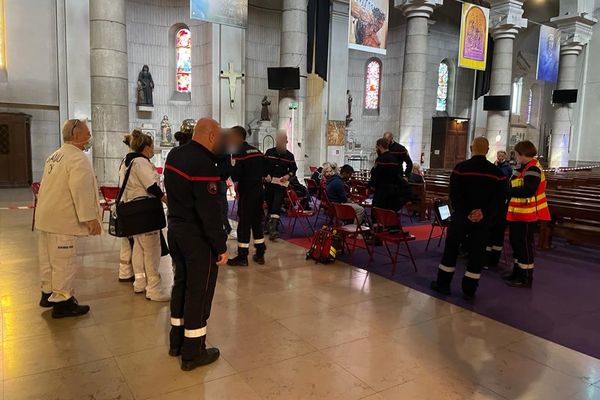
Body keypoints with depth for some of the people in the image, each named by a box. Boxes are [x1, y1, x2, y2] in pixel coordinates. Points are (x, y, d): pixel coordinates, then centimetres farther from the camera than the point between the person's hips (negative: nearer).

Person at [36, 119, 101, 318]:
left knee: (48, 257, 19)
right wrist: (90, 218, -20)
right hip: (62, 219, -10)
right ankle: (61, 301, 8)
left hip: (46, 216, 10)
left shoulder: (54, 156, 15)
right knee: (64, 261, -1)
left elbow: (51, 187, 18)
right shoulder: (78, 158, -16)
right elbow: (81, 190, -24)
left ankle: (48, 292, 32)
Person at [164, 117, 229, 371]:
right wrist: (221, 246, -19)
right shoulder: (203, 163, -23)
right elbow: (210, 211, -26)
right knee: (199, 290, 3)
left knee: (181, 282, 20)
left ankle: (176, 341, 35)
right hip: (197, 237, -9)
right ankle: (193, 352, 16)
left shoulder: (174, 155, 6)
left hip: (175, 229, 9)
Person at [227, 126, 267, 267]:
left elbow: (235, 175, -18)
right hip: (259, 190, 7)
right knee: (257, 222, 14)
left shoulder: (238, 152, -12)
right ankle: (260, 255, 20)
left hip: (247, 193, -7)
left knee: (244, 223, 0)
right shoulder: (257, 151, 12)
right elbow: (263, 172, 13)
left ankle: (242, 257, 6)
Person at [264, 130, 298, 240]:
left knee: (276, 206, -13)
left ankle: (273, 230, -19)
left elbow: (294, 169, 12)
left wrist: (288, 175, -6)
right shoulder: (269, 152, 5)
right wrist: (266, 175, -7)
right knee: (269, 205, 12)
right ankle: (270, 227, 29)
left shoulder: (289, 156, 3)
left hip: (281, 185, -2)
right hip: (269, 184, 2)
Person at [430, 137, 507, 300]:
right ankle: (469, 290, 13)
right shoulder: (497, 172, 1)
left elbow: (454, 195, -14)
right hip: (484, 220, 2)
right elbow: (499, 199, -4)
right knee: (477, 253, 9)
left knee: (451, 249, 11)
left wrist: (466, 213, -13)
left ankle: (443, 284, 17)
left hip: (460, 217, -2)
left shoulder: (460, 168, -7)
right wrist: (485, 214, -12)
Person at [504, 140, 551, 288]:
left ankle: (526, 278, 10)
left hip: (527, 214, -10)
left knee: (525, 245, -1)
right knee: (516, 242, 18)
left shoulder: (533, 169, -18)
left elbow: (527, 191, -27)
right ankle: (518, 272, 31)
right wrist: (507, 189, 1)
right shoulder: (525, 167, 13)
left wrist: (506, 191, -21)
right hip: (518, 213, 10)